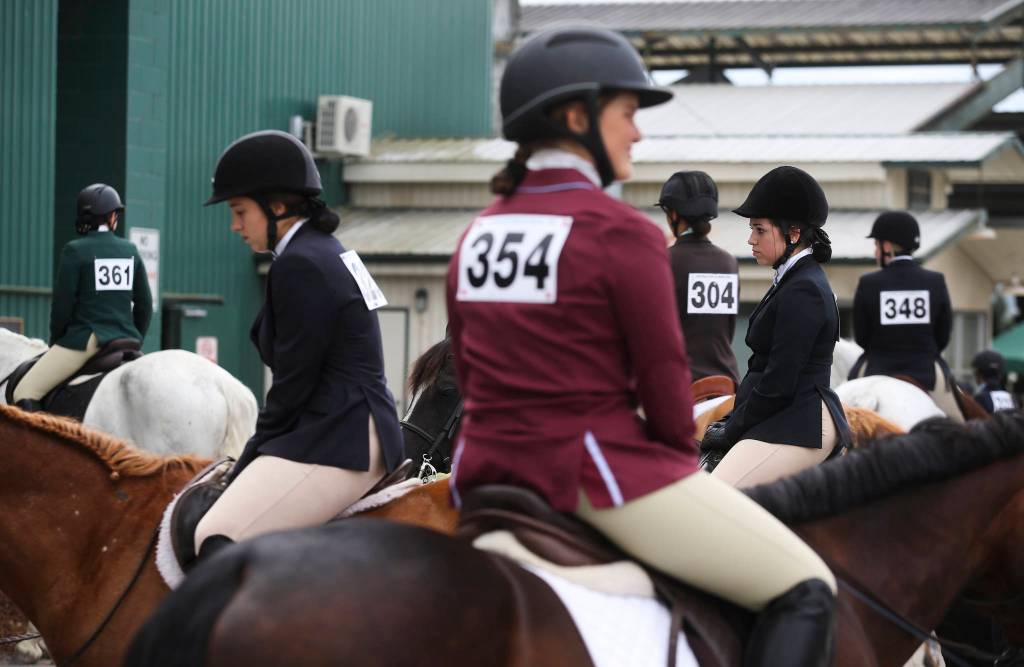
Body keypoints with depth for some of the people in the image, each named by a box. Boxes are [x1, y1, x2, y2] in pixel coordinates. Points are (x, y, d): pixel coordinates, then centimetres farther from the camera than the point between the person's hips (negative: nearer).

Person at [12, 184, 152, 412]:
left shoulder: (75, 251, -6)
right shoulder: (130, 250, 8)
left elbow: (62, 305, -6)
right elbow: (144, 305, 10)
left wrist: (54, 342, 9)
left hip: (85, 341, -5)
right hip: (125, 340, 5)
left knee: (25, 393, -3)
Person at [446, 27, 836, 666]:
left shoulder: (477, 233, 9)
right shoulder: (621, 231, -12)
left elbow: (468, 369, 14)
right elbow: (664, 373, -8)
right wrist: (684, 455, 9)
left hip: (487, 468, 8)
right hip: (597, 470, -7)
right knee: (807, 589, 1)